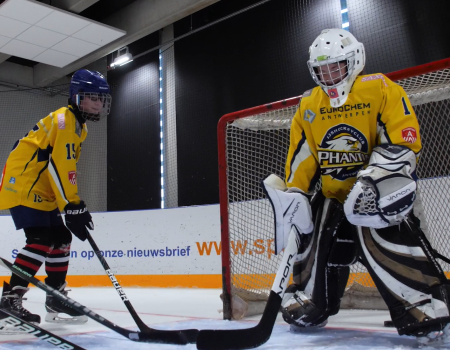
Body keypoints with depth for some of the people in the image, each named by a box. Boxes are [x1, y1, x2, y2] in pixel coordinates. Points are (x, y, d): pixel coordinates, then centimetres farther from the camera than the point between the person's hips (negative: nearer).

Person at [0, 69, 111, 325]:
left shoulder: (78, 126, 16)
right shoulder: (64, 120, -15)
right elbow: (60, 166, -24)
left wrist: (76, 204, 13)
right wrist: (73, 207, -24)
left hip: (41, 189, 10)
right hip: (23, 182, -10)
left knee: (61, 238, 7)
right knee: (42, 240, -19)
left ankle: (56, 299, 15)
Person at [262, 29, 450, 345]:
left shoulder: (381, 90, -8)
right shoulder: (308, 106, 7)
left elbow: (405, 142, -15)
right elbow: (301, 158, 8)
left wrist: (377, 179, -28)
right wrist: (294, 194, -4)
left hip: (381, 194, -4)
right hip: (333, 194, 5)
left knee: (391, 245, -21)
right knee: (317, 245, 3)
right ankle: (307, 307, 26)